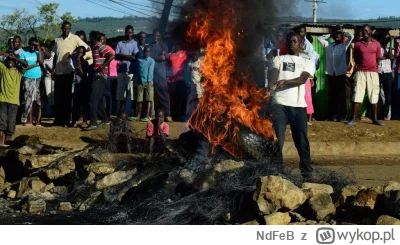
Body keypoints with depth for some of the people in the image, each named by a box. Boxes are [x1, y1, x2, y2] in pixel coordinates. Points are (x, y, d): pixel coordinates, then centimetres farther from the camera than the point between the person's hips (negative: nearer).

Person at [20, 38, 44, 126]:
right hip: (28, 78, 0)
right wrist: (34, 65, -6)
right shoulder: (24, 54, 11)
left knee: (38, 100, -5)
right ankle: (29, 120, 1)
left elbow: (41, 61, -8)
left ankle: (38, 120, -5)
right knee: (29, 99, -2)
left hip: (38, 78, 0)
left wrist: (39, 48, -4)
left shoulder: (38, 53, 11)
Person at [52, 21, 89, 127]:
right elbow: (55, 55, 17)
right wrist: (53, 70, 13)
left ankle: (66, 120, 5)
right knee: (58, 97, 6)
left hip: (68, 71, -4)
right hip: (58, 71, 4)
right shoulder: (57, 40, 11)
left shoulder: (75, 38, -2)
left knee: (66, 97, 1)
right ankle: (58, 119, 14)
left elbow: (87, 48, -2)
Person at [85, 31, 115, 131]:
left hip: (100, 76, -10)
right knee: (98, 100, 15)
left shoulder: (100, 47, -11)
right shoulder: (96, 48, 18)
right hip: (98, 76, 10)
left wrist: (103, 66, -21)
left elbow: (111, 56, -22)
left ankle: (93, 123, -16)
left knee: (93, 100, -14)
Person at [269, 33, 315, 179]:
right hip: (280, 103, 0)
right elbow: (274, 73, -5)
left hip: (298, 105, 1)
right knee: (277, 138, -7)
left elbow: (302, 79, -4)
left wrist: (285, 82, -22)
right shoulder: (279, 59, 16)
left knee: (301, 140, 1)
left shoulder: (307, 63, 15)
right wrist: (271, 85, -28)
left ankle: (306, 171, 10)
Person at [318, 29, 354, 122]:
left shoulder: (344, 46, 6)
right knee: (331, 95, 4)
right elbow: (320, 38, 17)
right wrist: (330, 35, 15)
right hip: (330, 73, 3)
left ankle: (341, 115, -1)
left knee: (341, 94, -2)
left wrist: (343, 34, 11)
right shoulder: (328, 45, 12)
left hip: (340, 73, -2)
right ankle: (332, 115, 8)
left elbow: (351, 37, -1)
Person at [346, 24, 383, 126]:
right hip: (360, 72, -1)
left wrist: (373, 67, 7)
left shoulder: (376, 44, 5)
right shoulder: (358, 44, 4)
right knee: (358, 95, -5)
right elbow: (355, 59, 11)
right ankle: (353, 119, -5)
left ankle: (375, 119, 10)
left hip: (373, 72, 1)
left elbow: (378, 59, 10)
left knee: (374, 96, 3)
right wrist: (361, 65, 4)